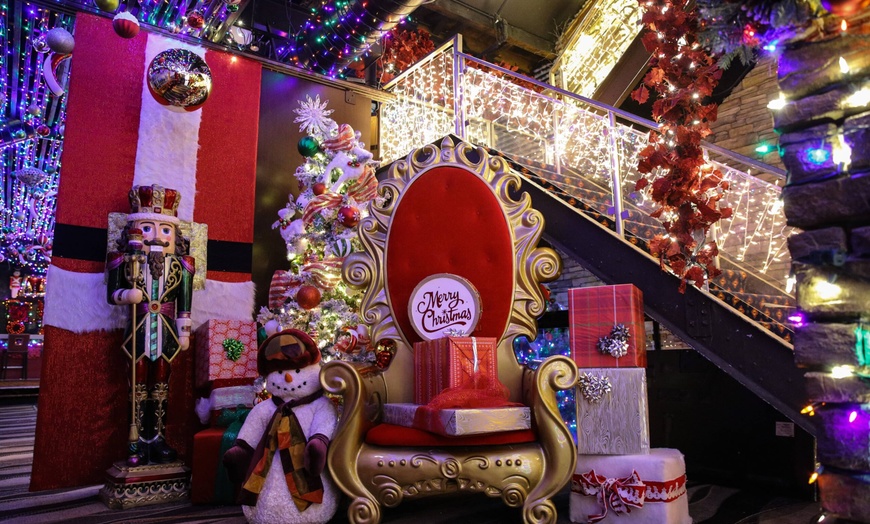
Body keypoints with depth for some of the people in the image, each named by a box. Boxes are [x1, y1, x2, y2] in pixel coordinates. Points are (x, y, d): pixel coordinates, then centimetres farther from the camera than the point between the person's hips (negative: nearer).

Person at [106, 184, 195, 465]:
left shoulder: (181, 266, 1)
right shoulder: (126, 262, -2)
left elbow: (184, 305, 4)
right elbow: (112, 293, 1)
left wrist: (184, 332, 4)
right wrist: (127, 295, -21)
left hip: (165, 334, 1)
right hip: (139, 332, -1)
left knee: (160, 388, 10)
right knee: (138, 387, 6)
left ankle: (157, 439, 20)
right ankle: (138, 441, 15)